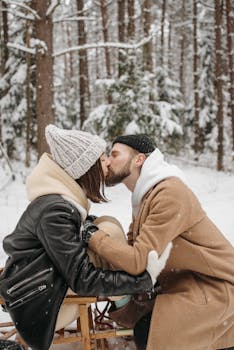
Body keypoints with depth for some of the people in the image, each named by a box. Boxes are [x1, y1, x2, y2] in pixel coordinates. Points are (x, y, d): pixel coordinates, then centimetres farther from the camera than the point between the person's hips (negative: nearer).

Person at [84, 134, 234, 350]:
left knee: (148, 333, -20)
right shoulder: (146, 194, 8)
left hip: (216, 284, -9)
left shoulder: (170, 194, -23)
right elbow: (133, 244, 7)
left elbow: (138, 261, -27)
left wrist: (93, 236, -18)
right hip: (189, 281, 9)